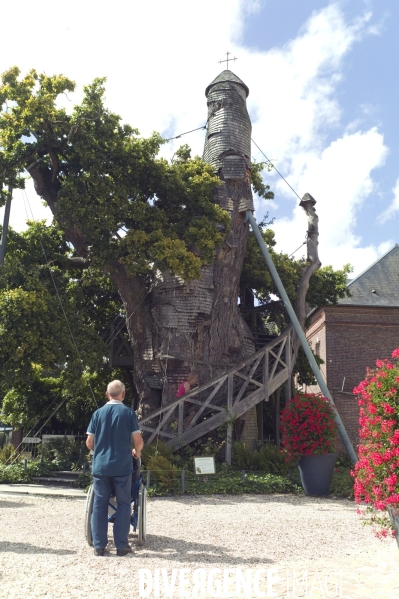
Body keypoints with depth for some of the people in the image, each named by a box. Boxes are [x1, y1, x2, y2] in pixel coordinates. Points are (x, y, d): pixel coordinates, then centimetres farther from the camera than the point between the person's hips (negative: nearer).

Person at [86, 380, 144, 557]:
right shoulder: (128, 412, -3)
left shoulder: (98, 413, 3)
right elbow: (138, 441, -5)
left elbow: (89, 442, 4)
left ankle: (99, 546, 13)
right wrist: (137, 452, 16)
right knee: (123, 504, 9)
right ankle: (121, 545, 10)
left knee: (99, 505, 10)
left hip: (100, 466, 2)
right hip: (122, 467, -2)